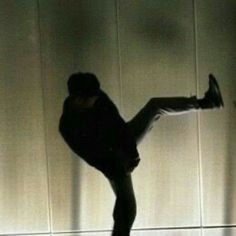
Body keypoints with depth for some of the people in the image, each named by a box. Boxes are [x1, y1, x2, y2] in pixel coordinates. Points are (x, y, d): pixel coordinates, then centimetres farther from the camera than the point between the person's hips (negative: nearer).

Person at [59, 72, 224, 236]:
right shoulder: (68, 126, -25)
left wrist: (133, 153, -22)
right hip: (111, 159, -5)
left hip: (123, 140, 5)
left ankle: (204, 103, 0)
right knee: (126, 204, -9)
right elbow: (90, 156, -20)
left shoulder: (98, 97, -14)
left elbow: (119, 123, -15)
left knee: (155, 106, -5)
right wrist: (116, 172, -19)